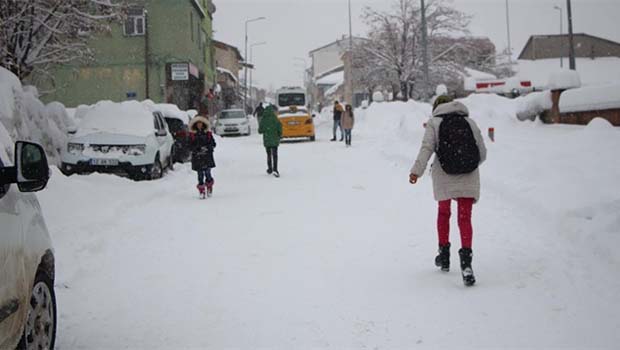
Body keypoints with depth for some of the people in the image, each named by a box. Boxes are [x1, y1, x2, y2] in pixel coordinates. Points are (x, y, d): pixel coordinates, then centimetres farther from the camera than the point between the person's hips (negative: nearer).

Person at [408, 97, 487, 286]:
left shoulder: (434, 122, 6)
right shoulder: (470, 122, 13)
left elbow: (427, 148, -9)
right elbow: (482, 153, 13)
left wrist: (417, 170, -14)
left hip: (444, 177, -1)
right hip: (468, 178, 1)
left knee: (443, 212, 20)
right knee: (465, 218, 1)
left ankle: (444, 256, 29)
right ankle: (466, 261, -18)